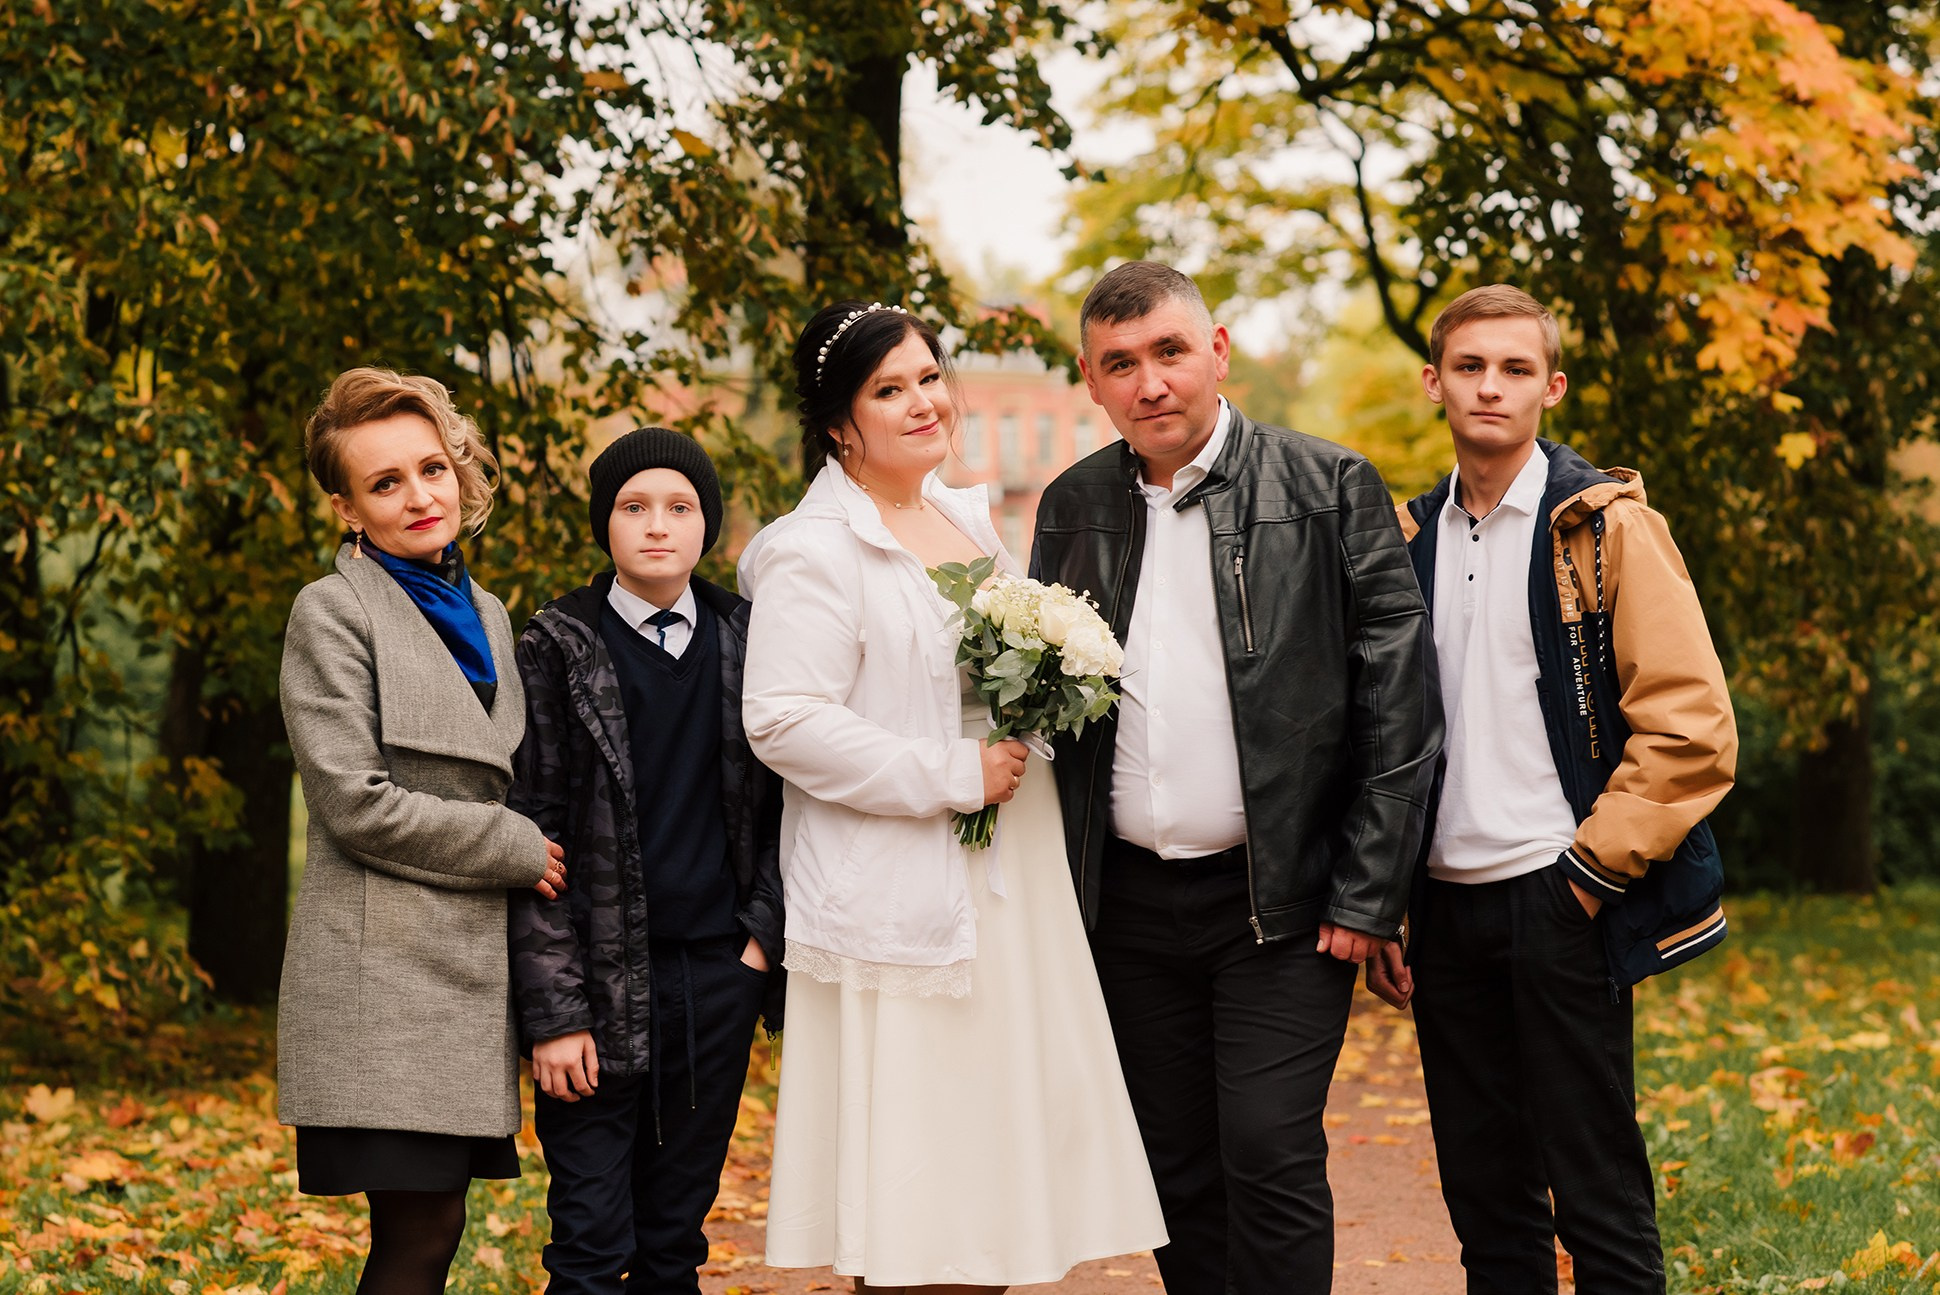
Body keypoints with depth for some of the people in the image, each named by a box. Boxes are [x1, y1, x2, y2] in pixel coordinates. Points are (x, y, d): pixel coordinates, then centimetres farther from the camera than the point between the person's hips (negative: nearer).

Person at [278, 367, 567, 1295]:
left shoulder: (486, 614, 18)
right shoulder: (332, 612, -5)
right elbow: (356, 802, -13)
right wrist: (517, 849, -8)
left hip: (469, 965, 7)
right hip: (384, 969, -7)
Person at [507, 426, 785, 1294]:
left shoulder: (744, 643, 8)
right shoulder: (558, 650, -3)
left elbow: (776, 804, 12)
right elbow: (531, 838, -6)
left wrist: (763, 932, -2)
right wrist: (553, 1011, -11)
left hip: (718, 975, 3)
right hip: (603, 983, -3)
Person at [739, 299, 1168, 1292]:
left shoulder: (968, 520, 15)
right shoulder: (813, 549, -10)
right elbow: (784, 721, -18)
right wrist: (952, 777, -17)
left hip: (1005, 886, 8)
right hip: (897, 903, -8)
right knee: (912, 1215, -5)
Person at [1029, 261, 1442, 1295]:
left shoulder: (1330, 489, -4)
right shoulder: (1073, 506, 8)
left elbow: (1397, 705, -6)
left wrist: (1368, 897, -11)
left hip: (1279, 901, -4)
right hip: (1128, 905, 4)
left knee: (1270, 1160, -9)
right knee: (1176, 1173, 10)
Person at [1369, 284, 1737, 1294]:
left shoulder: (1605, 525, -4)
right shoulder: (1409, 538, 11)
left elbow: (1692, 728, -9)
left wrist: (1590, 874, -11)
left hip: (1557, 906, -5)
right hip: (1444, 908, 5)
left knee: (1598, 1201, -1)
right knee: (1484, 1199, 10)